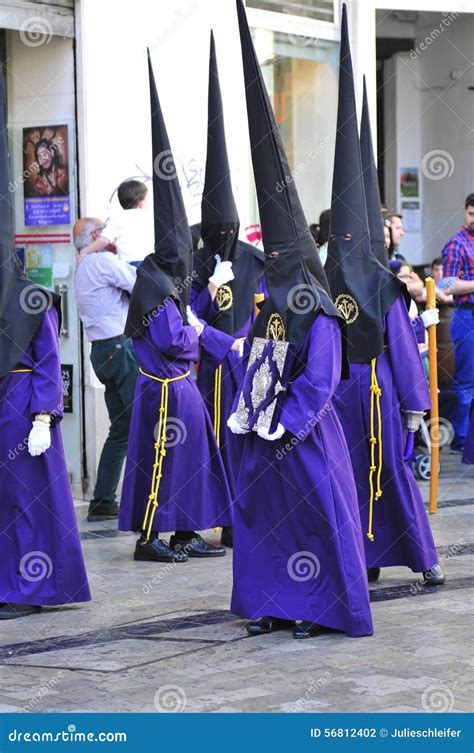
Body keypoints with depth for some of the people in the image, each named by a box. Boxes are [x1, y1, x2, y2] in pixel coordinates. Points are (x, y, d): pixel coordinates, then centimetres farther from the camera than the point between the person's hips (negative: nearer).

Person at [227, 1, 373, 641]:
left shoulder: (319, 315, -11)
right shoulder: (267, 307, 11)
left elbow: (321, 378, -15)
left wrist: (286, 420, -17)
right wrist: (244, 411, 3)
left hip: (308, 432, -8)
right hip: (268, 430, 8)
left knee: (318, 513, -3)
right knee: (262, 514, 9)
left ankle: (322, 608, 4)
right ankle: (274, 605, 17)